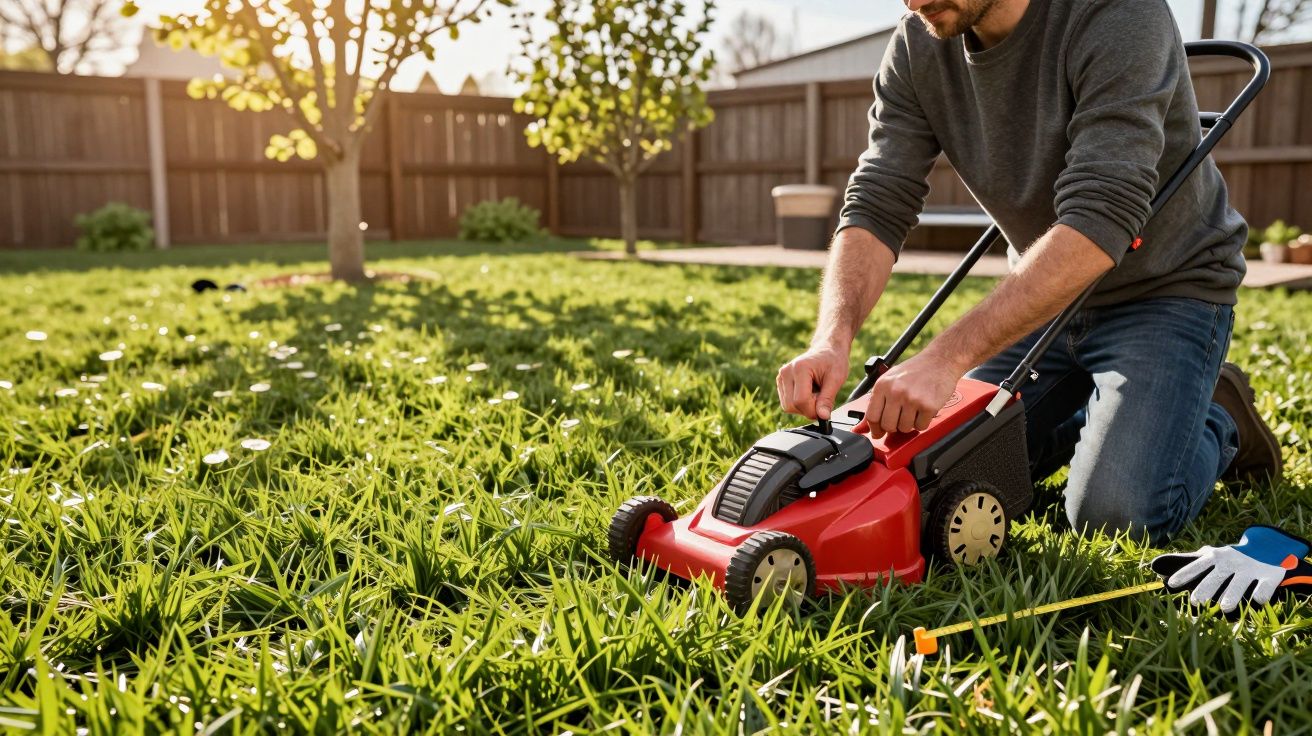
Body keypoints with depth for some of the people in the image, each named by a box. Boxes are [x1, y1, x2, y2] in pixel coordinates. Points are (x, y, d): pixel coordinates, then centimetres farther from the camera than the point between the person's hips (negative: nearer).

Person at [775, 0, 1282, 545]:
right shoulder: (917, 47, -10)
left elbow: (1098, 222, -37)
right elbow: (876, 207, -16)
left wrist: (948, 356, -45)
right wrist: (832, 338, -34)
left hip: (1164, 289, -5)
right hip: (1043, 296, 6)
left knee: (1116, 512, -21)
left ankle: (1217, 420, 11)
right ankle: (1095, 411, 23)